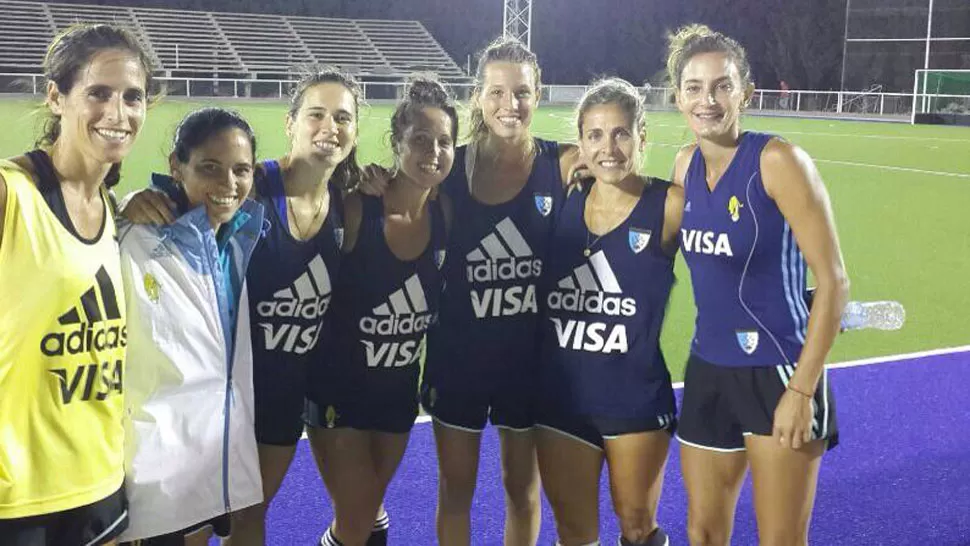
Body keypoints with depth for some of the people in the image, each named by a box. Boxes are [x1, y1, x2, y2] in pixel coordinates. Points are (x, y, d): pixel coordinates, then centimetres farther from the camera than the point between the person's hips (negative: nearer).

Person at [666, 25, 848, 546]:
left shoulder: (778, 161, -15)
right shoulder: (685, 163, 5)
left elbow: (833, 281, -15)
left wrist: (803, 390, -17)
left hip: (777, 373, -6)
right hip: (707, 371, 6)